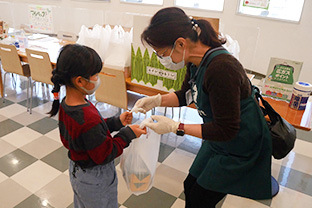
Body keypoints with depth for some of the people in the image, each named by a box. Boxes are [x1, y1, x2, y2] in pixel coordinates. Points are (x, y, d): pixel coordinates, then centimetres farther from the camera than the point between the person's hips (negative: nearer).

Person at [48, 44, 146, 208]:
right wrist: (128, 134, -20)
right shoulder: (89, 119, -38)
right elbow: (104, 155, -26)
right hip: (95, 181, -7)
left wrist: (116, 122, -4)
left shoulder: (64, 105, -11)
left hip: (75, 171, 8)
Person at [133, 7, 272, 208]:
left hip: (240, 148, -7)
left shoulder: (221, 69, -36)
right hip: (219, 139, 8)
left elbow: (226, 130, -28)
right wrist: (157, 100, -6)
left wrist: (175, 127, -26)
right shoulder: (195, 62, -9)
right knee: (190, 187, 19)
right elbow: (186, 94, 10)